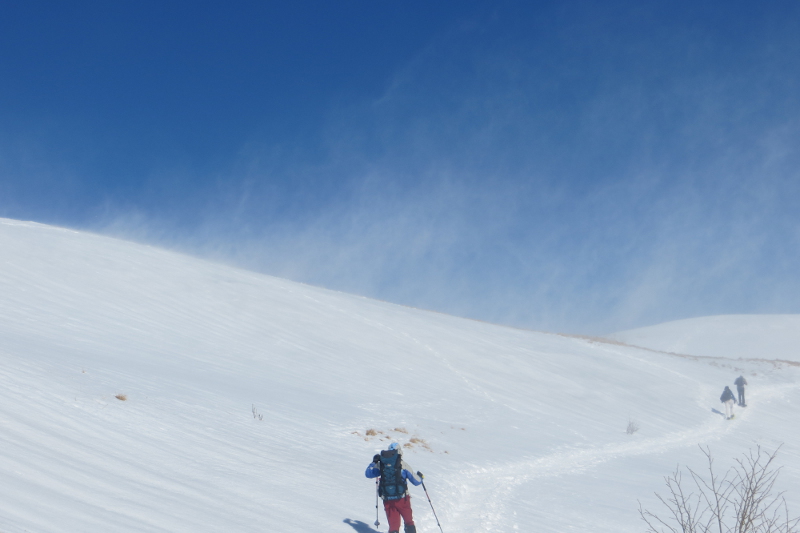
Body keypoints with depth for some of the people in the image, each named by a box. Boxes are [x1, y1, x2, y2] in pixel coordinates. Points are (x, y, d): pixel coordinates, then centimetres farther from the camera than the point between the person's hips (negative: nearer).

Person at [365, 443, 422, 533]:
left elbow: (368, 474, 20)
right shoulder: (403, 464, -4)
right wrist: (420, 477, 24)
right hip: (402, 499, -2)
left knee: (393, 525, 9)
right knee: (409, 522, 15)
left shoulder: (380, 465, 3)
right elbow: (416, 481, 2)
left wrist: (374, 462, 31)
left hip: (388, 501, 2)